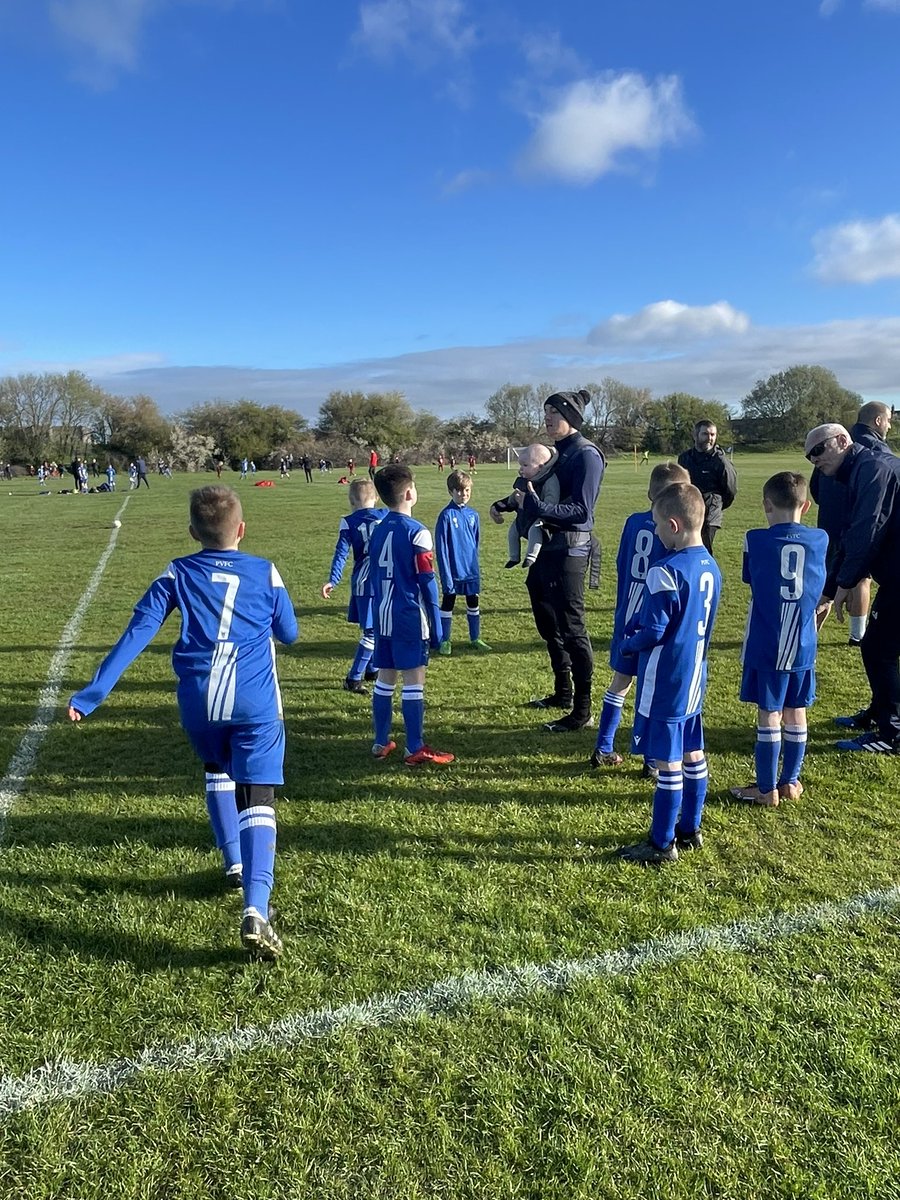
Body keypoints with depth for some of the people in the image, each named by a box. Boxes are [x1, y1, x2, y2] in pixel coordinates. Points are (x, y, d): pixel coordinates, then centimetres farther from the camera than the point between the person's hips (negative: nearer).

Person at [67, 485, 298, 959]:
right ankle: (255, 909, -21)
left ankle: (234, 865, 37)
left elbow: (135, 635, -3)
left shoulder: (177, 574, 5)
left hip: (198, 703, 2)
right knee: (257, 800, -4)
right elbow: (289, 634, 15)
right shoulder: (265, 574, 4)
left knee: (216, 771, 31)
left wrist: (91, 694, -4)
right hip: (255, 704, -2)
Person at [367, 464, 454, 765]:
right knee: (414, 680, -1)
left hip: (383, 617, 7)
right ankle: (416, 749, 4)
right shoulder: (417, 533, -13)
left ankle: (381, 743, 22)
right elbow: (427, 582, -12)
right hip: (410, 617, -7)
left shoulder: (377, 531, 8)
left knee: (384, 678, 13)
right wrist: (436, 624, -5)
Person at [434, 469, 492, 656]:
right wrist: (446, 574, -15)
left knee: (473, 602, 13)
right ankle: (444, 641, 16)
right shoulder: (446, 515, -11)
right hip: (453, 570, -5)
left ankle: (475, 638, 25)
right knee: (448, 604, 7)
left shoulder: (473, 515, 4)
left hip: (471, 569, 5)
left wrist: (474, 564, 12)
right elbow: (441, 547, -12)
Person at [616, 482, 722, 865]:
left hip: (664, 682, -9)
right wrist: (640, 632, 11)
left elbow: (653, 631, -21)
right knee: (692, 755, 17)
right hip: (693, 678, 9)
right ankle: (689, 830, 31)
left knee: (668, 762, 1)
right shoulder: (710, 567, 5)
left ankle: (662, 844, 13)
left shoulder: (666, 571, -23)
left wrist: (627, 644, -1)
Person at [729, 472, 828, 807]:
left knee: (768, 714, 4)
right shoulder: (820, 540, 0)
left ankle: (767, 789, 12)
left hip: (765, 646, -3)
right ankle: (790, 782, 26)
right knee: (796, 713, 14)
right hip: (803, 645, 3)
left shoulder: (756, 540, -10)